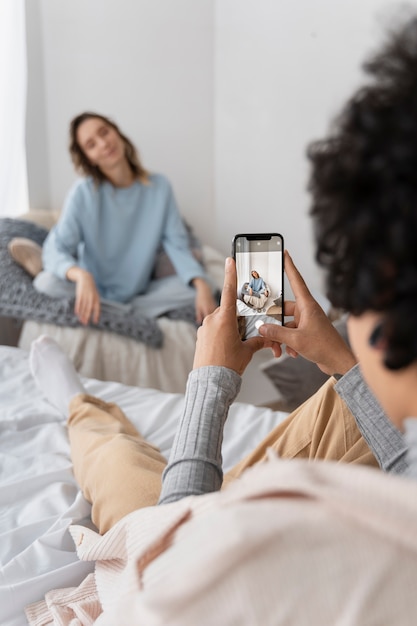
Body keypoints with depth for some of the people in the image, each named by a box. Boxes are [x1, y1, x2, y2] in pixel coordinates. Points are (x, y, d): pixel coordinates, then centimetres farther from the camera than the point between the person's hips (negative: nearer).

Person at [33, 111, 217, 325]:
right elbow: (54, 249, -18)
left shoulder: (159, 187, -4)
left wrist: (202, 285, -27)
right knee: (46, 282, -29)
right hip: (96, 292, -1)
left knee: (200, 286, -20)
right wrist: (81, 275, -41)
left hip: (140, 293, 2)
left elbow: (178, 245, -8)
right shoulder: (83, 193, -10)